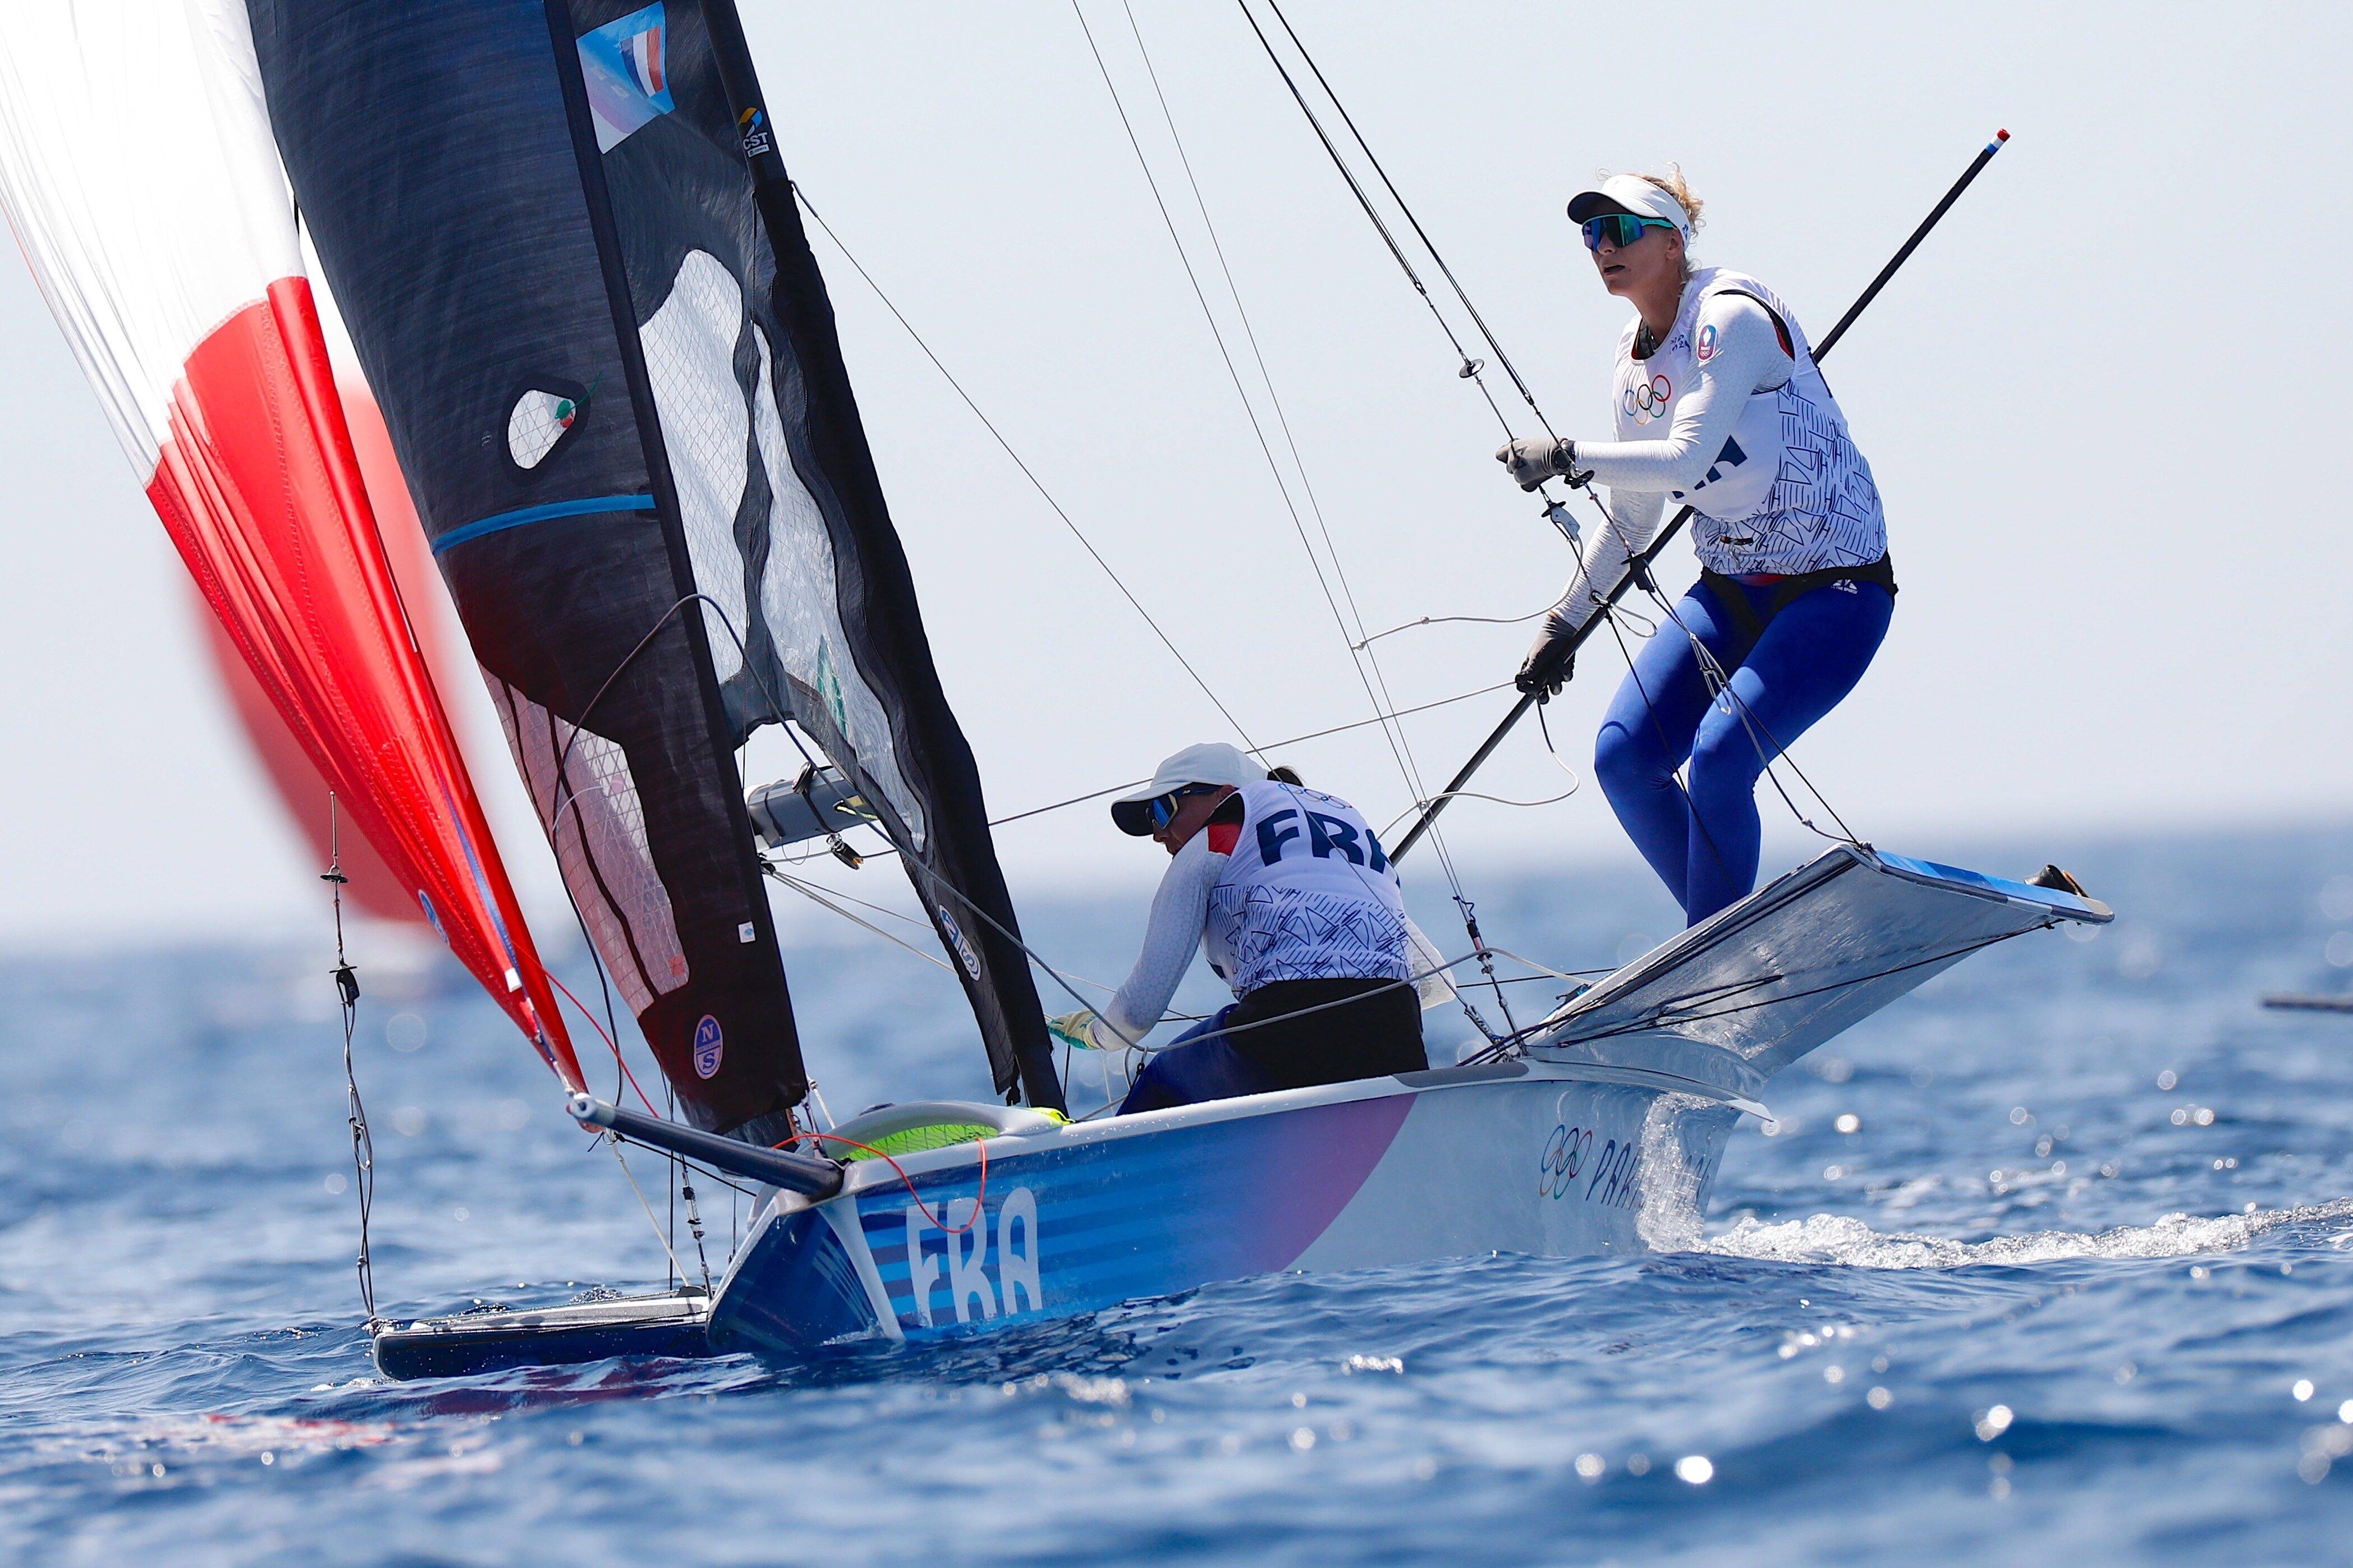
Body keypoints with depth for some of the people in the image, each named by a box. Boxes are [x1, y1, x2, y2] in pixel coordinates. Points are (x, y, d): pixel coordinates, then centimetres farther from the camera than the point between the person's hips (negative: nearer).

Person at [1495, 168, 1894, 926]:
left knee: (1718, 758, -25)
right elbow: (1631, 518, 18)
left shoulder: (1732, 316, -18)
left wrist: (1568, 457, -26)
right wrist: (1564, 622, 18)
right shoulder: (1636, 357, 7)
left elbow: (1686, 460, -30)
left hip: (1835, 587, -8)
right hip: (1731, 589, 8)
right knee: (1624, 755, -7)